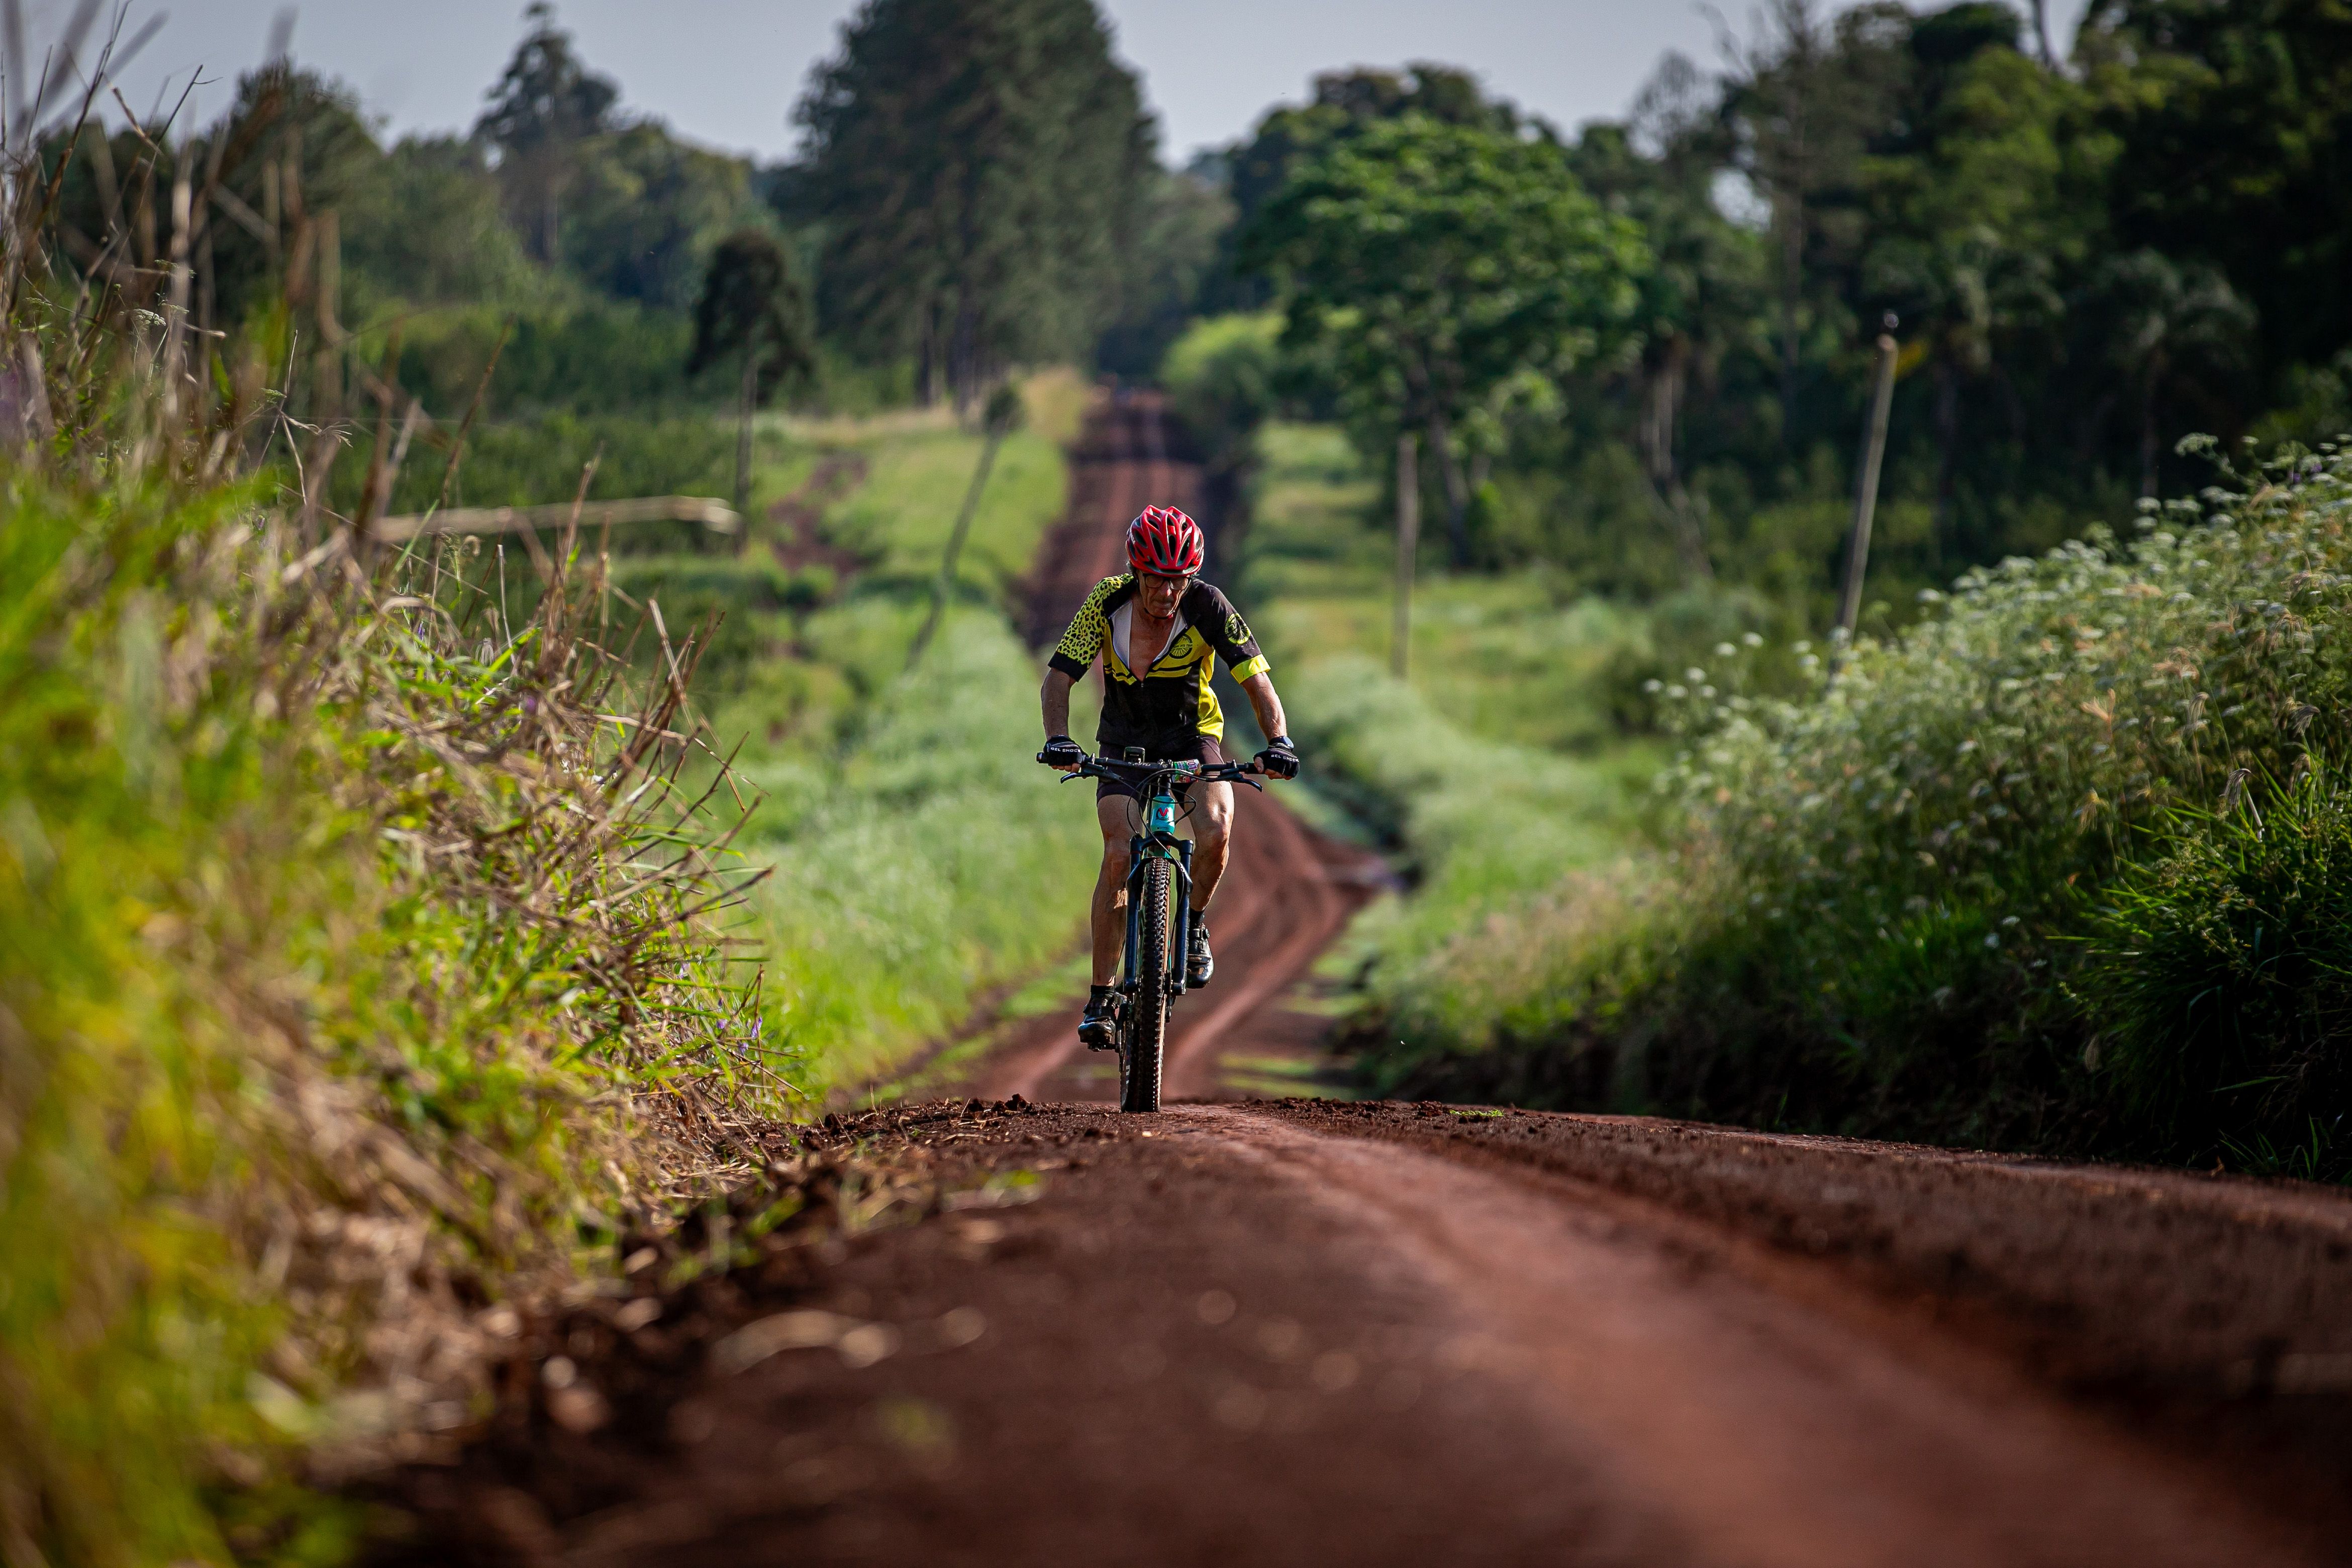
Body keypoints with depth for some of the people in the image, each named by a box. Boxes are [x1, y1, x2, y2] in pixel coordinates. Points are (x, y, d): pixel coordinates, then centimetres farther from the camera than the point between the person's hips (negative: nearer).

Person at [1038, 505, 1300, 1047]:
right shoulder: (1108, 602, -21)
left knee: (1215, 830, -28)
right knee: (1119, 855, -19)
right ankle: (1102, 995, -9)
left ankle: (1193, 926, 2)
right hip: (1125, 743, 0)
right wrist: (1058, 739, -40)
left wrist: (1279, 741, -43)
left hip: (1193, 736, 0)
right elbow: (1059, 677, -22)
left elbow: (1256, 680, -25)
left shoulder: (1207, 607, -22)